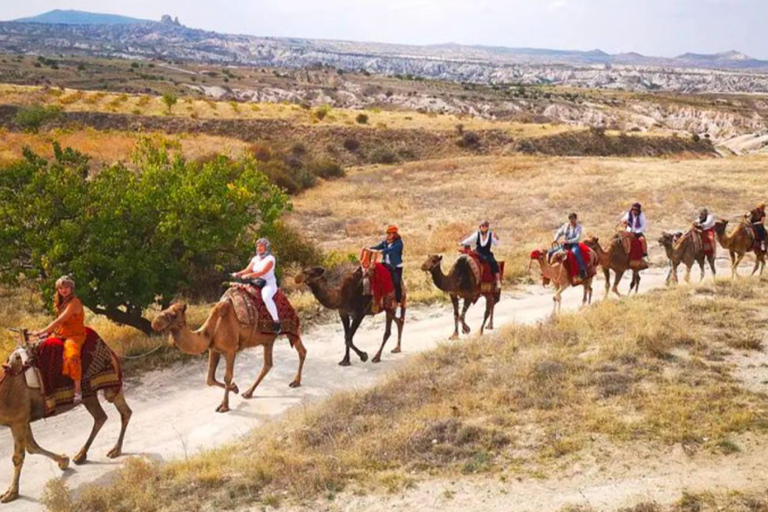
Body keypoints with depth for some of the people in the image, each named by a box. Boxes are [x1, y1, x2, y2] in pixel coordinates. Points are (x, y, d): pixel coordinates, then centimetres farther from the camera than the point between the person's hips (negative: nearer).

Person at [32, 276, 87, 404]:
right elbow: (59, 322, 17)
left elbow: (60, 320, -23)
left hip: (75, 336, -10)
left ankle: (78, 389, -29)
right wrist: (48, 332, 1)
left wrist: (42, 331, -25)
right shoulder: (61, 302, 13)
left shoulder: (74, 302, -14)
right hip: (60, 335, 10)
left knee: (72, 356, -35)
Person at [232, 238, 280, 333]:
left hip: (269, 284, -8)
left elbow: (263, 272, -21)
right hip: (257, 284, 8)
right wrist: (238, 274, -14)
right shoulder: (255, 259, 14)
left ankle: (276, 321, -27)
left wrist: (249, 275, -31)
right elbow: (247, 270, 6)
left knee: (266, 297, -36)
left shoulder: (270, 259, -7)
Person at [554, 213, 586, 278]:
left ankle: (583, 270, -38)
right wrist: (556, 239, -6)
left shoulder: (579, 227, -1)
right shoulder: (565, 225, 11)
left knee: (575, 251, -40)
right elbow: (559, 233, 15)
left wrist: (568, 241, -22)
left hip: (574, 244, -5)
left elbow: (578, 238, -11)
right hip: (565, 244, 5)